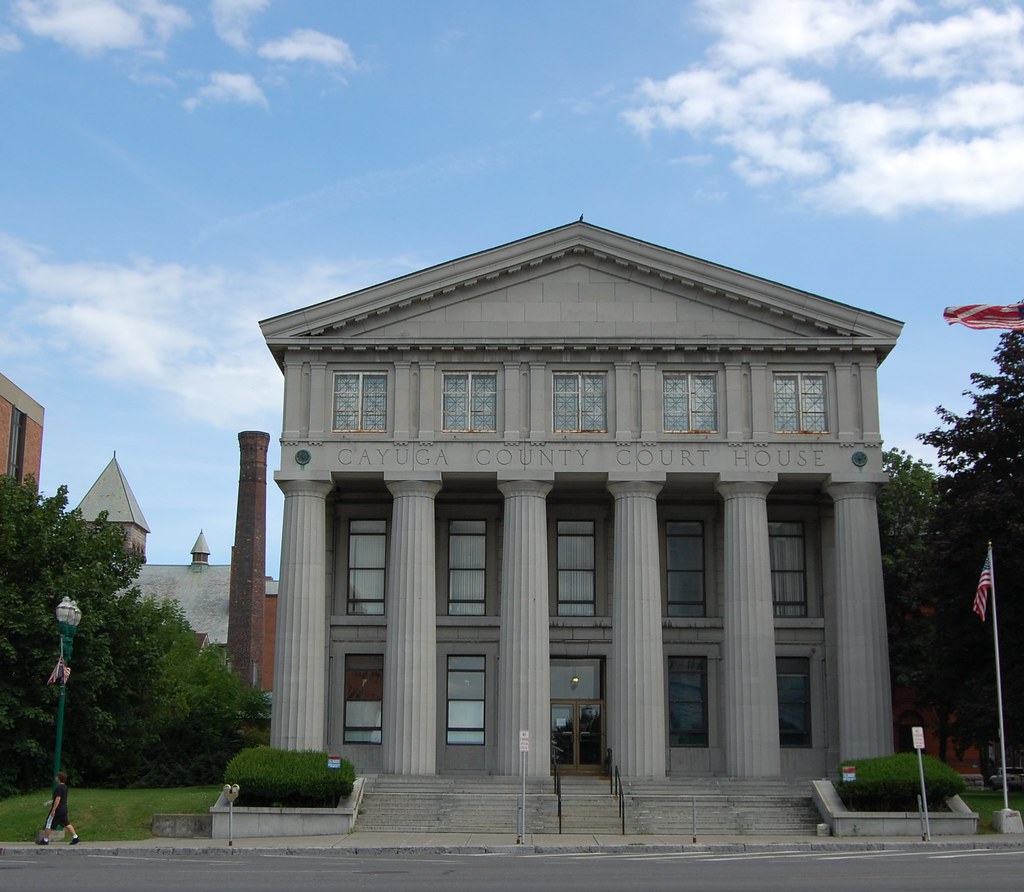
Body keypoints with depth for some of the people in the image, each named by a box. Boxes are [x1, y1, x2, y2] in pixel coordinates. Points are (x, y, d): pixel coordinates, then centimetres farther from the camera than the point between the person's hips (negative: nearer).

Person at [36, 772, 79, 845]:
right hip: (64, 810, 9)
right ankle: (75, 838, 7)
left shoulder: (59, 788, -18)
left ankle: (45, 840, 9)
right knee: (67, 824, 12)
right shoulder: (65, 787, 11)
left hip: (57, 810, -9)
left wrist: (53, 810, -22)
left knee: (48, 824, 3)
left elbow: (58, 799, -23)